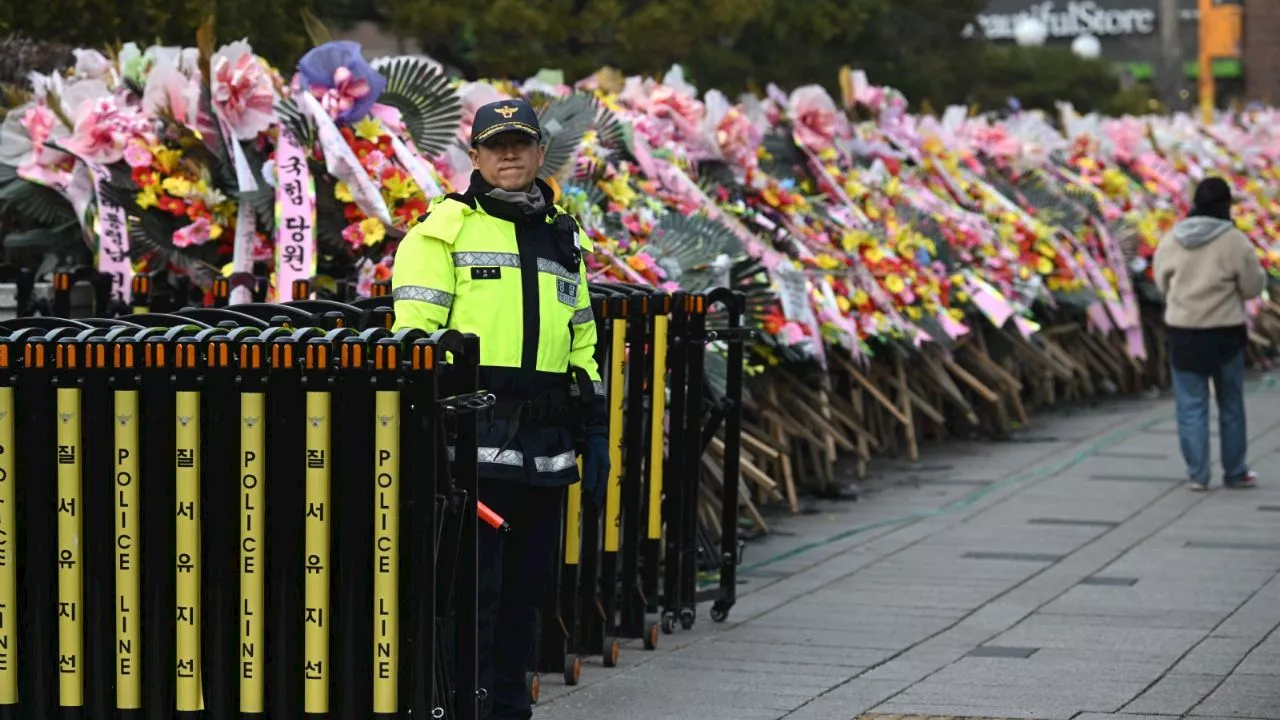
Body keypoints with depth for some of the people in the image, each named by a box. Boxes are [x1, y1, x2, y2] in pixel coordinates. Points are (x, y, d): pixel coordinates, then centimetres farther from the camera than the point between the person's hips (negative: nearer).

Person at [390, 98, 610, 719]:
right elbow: (415, 331, -7)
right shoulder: (445, 228, 0)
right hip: (473, 436, -6)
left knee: (526, 587, 10)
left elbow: (583, 342, 23)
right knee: (470, 589, -7)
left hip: (544, 451, 6)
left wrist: (594, 433, 17)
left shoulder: (563, 237, 19)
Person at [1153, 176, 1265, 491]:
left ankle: (1197, 474, 4)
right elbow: (1253, 287, -5)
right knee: (1231, 405, 12)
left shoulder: (1170, 241, -2)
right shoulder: (1235, 241, -11)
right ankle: (1235, 473, 19)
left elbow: (1162, 282, 9)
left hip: (1183, 333, 2)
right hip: (1225, 332, -2)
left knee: (1191, 405, 7)